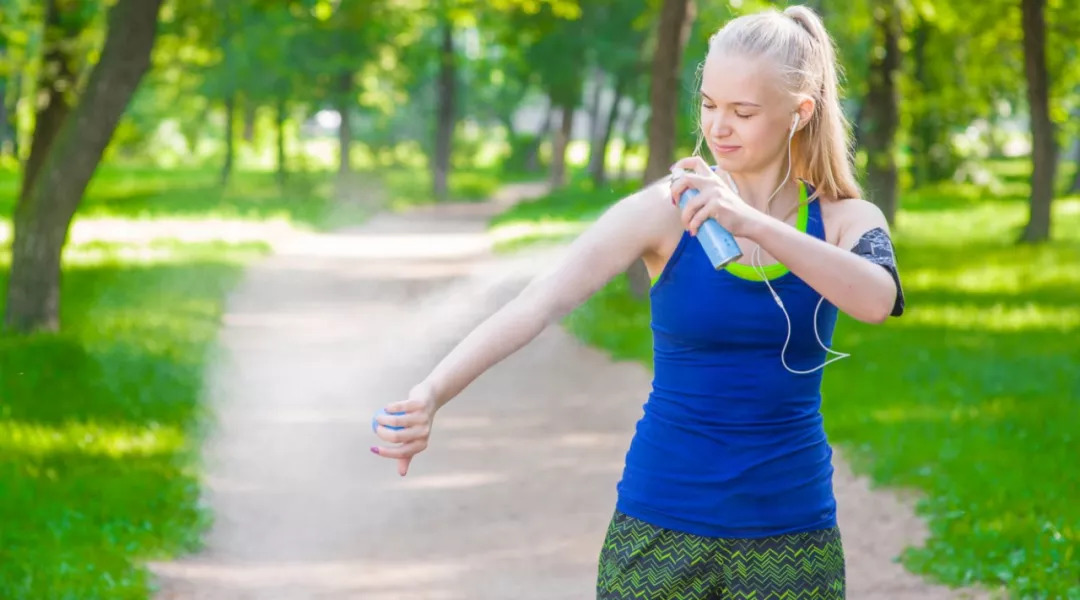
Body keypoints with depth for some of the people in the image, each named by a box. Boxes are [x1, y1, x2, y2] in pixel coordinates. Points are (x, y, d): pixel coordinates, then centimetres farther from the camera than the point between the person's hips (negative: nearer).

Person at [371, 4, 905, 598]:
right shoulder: (665, 212, -6)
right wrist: (430, 393, -35)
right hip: (661, 525, -1)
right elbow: (540, 301, -20)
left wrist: (751, 223, -36)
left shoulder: (845, 221, -1)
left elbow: (878, 299, -24)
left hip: (791, 534, 1)